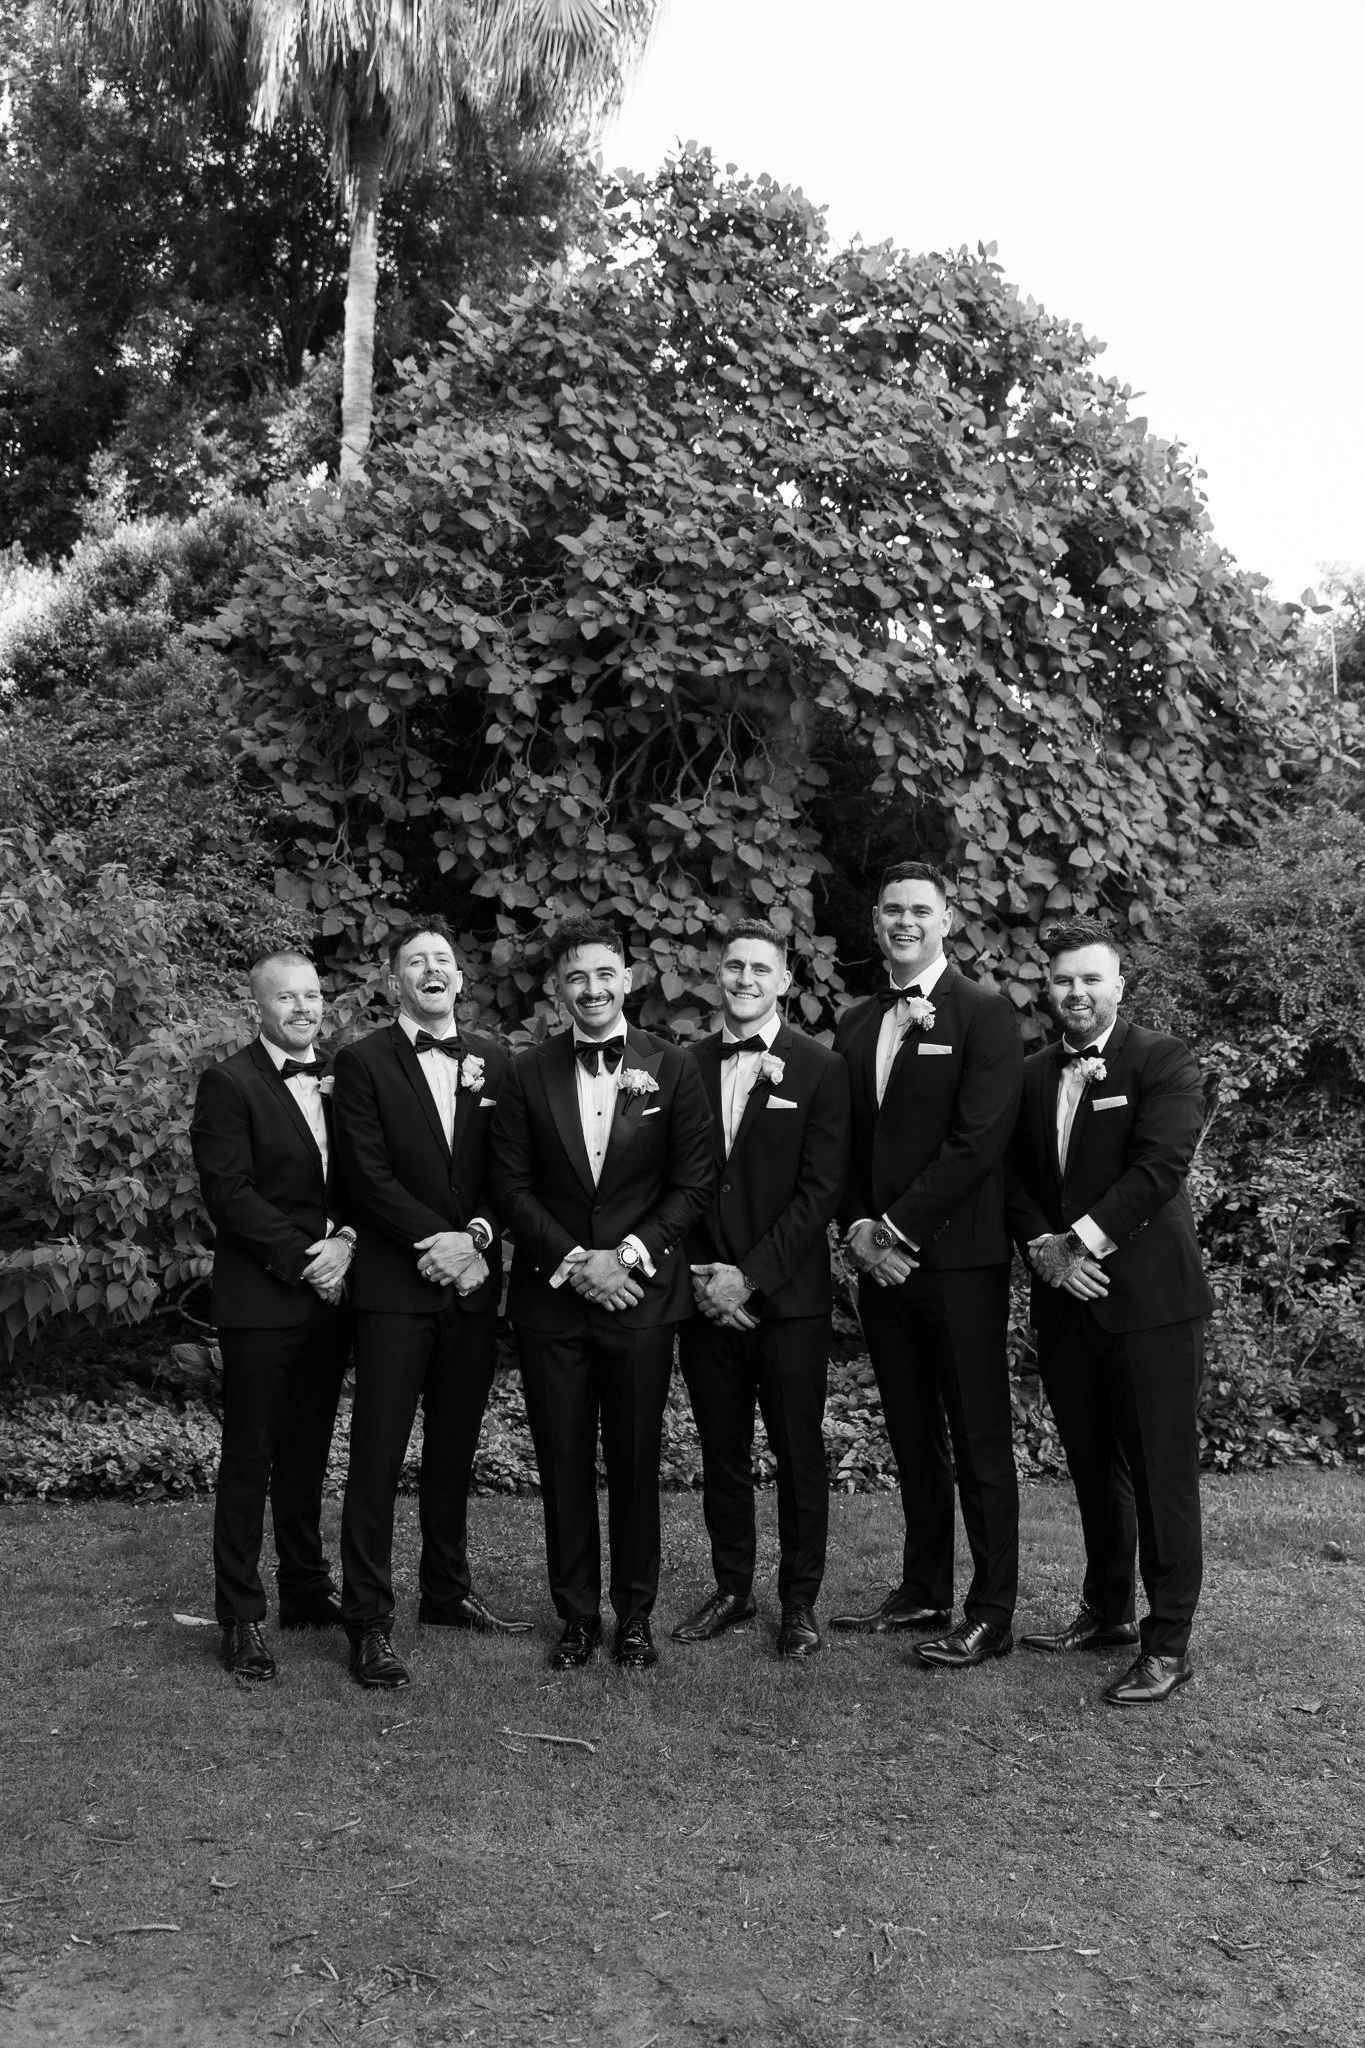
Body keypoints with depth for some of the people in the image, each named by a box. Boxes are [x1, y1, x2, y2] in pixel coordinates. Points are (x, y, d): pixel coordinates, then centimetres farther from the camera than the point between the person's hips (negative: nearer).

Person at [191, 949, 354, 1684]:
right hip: (261, 1300, -5)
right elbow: (229, 1193, -12)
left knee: (307, 1456, 14)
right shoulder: (228, 1083, -6)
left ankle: (306, 1590, 25)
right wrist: (301, 1258, -15)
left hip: (328, 1294, 5)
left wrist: (345, 1243, -8)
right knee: (248, 1461, 2)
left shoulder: (339, 1080, 11)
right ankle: (240, 1617, 10)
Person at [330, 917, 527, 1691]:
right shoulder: (364, 1062, -1)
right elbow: (369, 1175, -8)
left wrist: (478, 1236, -9)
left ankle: (448, 1591, 25)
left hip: (472, 1280, 4)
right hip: (395, 1285, -4)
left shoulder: (494, 1061, 10)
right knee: (378, 1454, -3)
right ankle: (369, 1621, 3)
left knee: (455, 1450, 13)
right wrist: (438, 1238, -14)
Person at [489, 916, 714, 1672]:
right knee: (563, 1462, 6)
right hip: (551, 1296, 1)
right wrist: (573, 1261, -10)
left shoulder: (673, 1069, 1)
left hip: (642, 1294, -1)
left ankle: (635, 1615, 20)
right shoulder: (527, 1073, 2)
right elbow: (512, 1186, 1)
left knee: (635, 1462, 7)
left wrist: (628, 1254, -11)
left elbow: (692, 1183, 0)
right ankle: (576, 1615, 18)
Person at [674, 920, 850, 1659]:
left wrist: (751, 1276, -13)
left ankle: (799, 1599, 17)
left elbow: (820, 1190, -8)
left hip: (788, 1296, -3)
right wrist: (701, 1278, -4)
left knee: (798, 1453, 5)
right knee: (720, 1452, 11)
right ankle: (731, 1587, 24)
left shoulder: (820, 1069, -3)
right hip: (706, 1296, 3)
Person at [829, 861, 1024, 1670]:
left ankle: (992, 1613, 7)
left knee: (979, 1441, 0)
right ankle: (924, 1591, 23)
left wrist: (899, 1230, -14)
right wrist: (860, 1227, -2)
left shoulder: (985, 1015, -6)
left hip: (959, 1260, -6)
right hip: (882, 1261, 6)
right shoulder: (856, 1025, 14)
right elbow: (847, 1145, 14)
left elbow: (977, 1140, -14)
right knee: (912, 1439, 13)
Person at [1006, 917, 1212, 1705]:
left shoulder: (1165, 1062, -5)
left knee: (1162, 1472, -1)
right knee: (1093, 1469, 15)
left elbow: (1159, 1164, -15)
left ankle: (1169, 1641, 8)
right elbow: (1015, 1176, 10)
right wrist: (1045, 1249, -7)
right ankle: (1107, 1611, 29)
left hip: (1148, 1296, -5)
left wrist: (1081, 1242, -16)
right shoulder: (1032, 1076, 13)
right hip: (1066, 1299, 6)